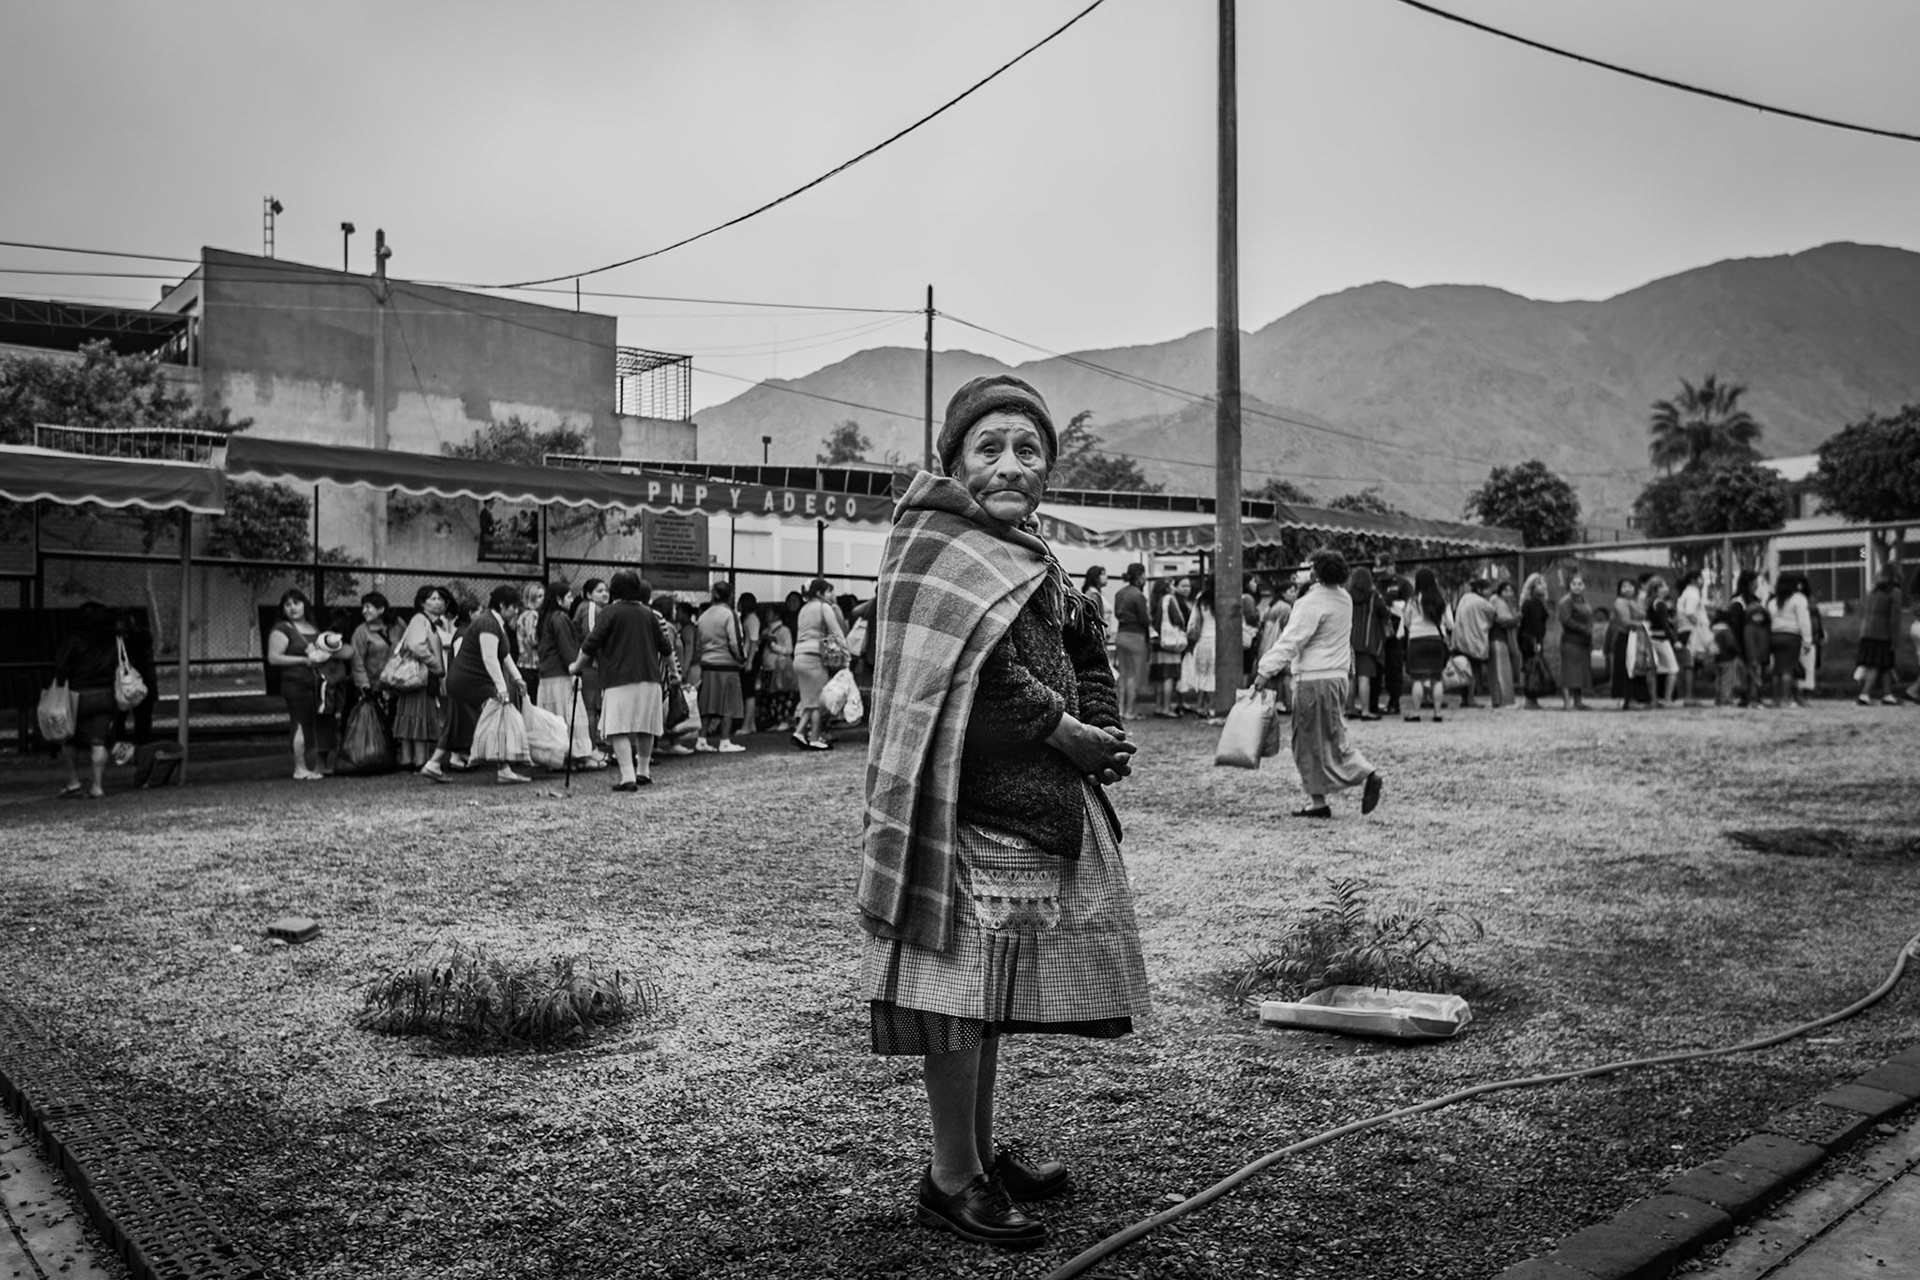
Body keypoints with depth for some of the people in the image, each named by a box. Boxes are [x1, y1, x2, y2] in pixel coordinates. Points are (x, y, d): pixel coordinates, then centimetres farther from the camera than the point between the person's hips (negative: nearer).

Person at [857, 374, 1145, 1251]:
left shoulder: (1027, 558, 17)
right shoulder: (934, 547, -11)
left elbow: (1086, 643, 25)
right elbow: (984, 673, -22)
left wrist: (1102, 735, 8)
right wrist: (1071, 736, -12)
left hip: (1039, 806, 9)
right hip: (970, 807, -9)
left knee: (995, 985, 16)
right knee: (965, 981, -2)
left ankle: (980, 1152, 30)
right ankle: (951, 1181, 10)